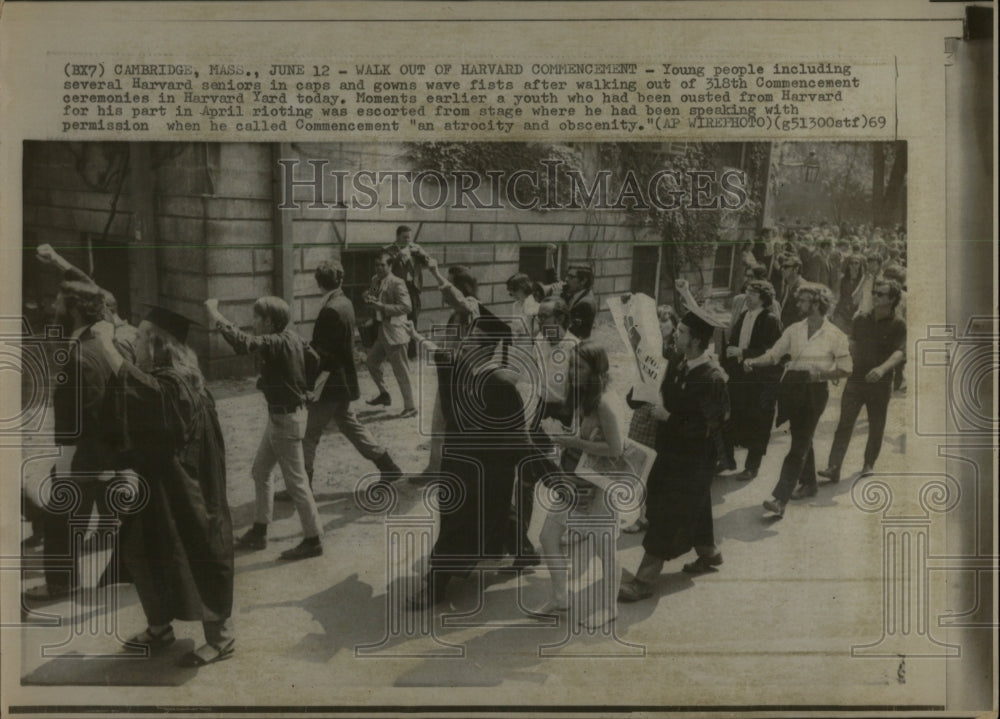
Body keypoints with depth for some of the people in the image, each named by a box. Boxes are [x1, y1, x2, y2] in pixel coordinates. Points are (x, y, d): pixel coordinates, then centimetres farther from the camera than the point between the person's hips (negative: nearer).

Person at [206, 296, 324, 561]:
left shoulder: (277, 343, -25)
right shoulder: (290, 337, 3)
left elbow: (242, 342, -39)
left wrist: (213, 312, -28)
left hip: (286, 419, -10)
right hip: (280, 415, 10)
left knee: (295, 481, 0)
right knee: (260, 471, 18)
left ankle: (313, 540, 10)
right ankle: (259, 532, 29)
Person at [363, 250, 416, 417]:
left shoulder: (397, 283, -17)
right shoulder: (375, 280, 8)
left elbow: (407, 307, -23)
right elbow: (370, 297, 23)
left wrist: (382, 306, -26)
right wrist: (369, 298, -2)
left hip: (394, 332, -9)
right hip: (381, 332, 9)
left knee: (401, 372, -2)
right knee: (371, 361, 20)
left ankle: (410, 407, 9)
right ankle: (384, 395, 37)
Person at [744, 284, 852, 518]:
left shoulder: (835, 335, -4)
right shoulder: (794, 330, 8)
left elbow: (845, 369, 0)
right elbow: (773, 354, 4)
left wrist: (821, 373, -15)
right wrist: (754, 361, -15)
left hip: (815, 390, -5)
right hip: (791, 386, 5)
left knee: (799, 444, -9)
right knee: (802, 439, 18)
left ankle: (779, 499, -15)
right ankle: (808, 482, 38)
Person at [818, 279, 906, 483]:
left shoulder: (897, 325, -5)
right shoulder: (861, 320, 8)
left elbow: (900, 352, -18)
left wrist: (882, 368, -34)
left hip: (880, 384, -2)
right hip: (856, 380, 2)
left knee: (876, 428, 10)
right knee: (844, 424, -8)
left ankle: (869, 465, 27)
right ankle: (834, 467, -13)